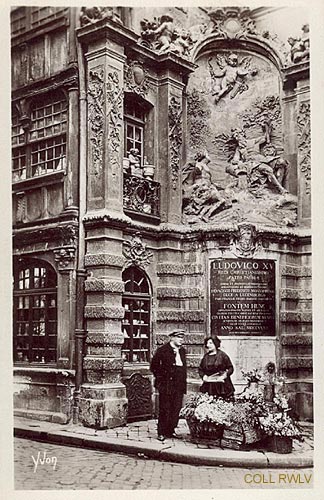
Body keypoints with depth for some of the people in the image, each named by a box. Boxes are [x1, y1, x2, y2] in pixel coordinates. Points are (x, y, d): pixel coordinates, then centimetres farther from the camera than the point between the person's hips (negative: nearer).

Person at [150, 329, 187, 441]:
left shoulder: (182, 350, 13)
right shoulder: (163, 350, -7)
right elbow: (154, 366, -4)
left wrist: (183, 380, 15)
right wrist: (160, 377, -3)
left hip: (179, 385, 6)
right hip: (166, 385, -6)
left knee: (176, 409, 6)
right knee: (165, 410, -2)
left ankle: (170, 431, 17)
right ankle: (161, 433, 6)